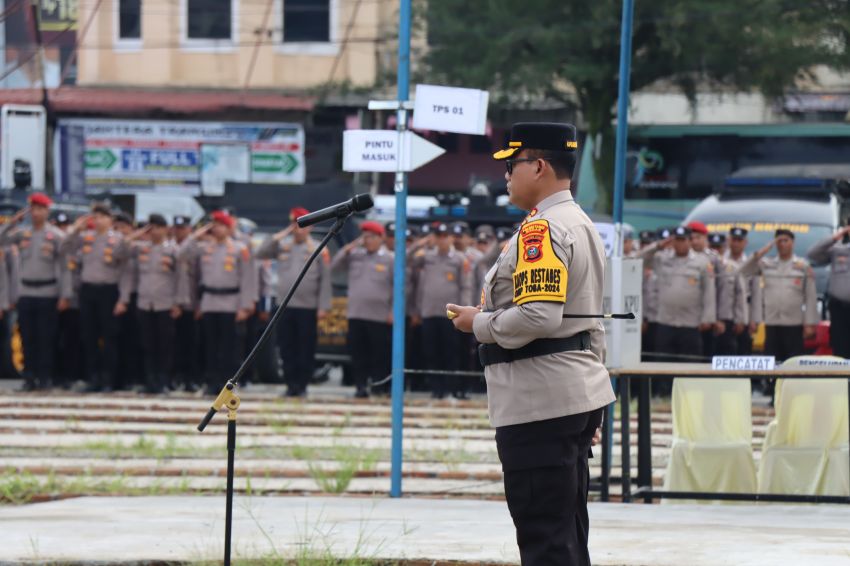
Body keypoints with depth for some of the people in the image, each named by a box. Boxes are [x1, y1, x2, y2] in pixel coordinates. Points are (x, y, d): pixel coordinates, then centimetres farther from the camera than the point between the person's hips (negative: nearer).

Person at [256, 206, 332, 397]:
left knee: (306, 350, 0)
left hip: (308, 308, -3)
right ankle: (291, 383, 10)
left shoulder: (319, 249, 1)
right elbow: (260, 254, 2)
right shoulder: (282, 246, 10)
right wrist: (278, 236, -3)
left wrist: (323, 307, -7)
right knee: (287, 349, 4)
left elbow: (325, 280, -1)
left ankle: (302, 385, 6)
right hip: (285, 307, 3)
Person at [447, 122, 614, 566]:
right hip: (580, 398, 11)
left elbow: (538, 316, -27)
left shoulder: (540, 230, -15)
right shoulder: (583, 226, 17)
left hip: (539, 405, -11)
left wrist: (479, 323, -10)